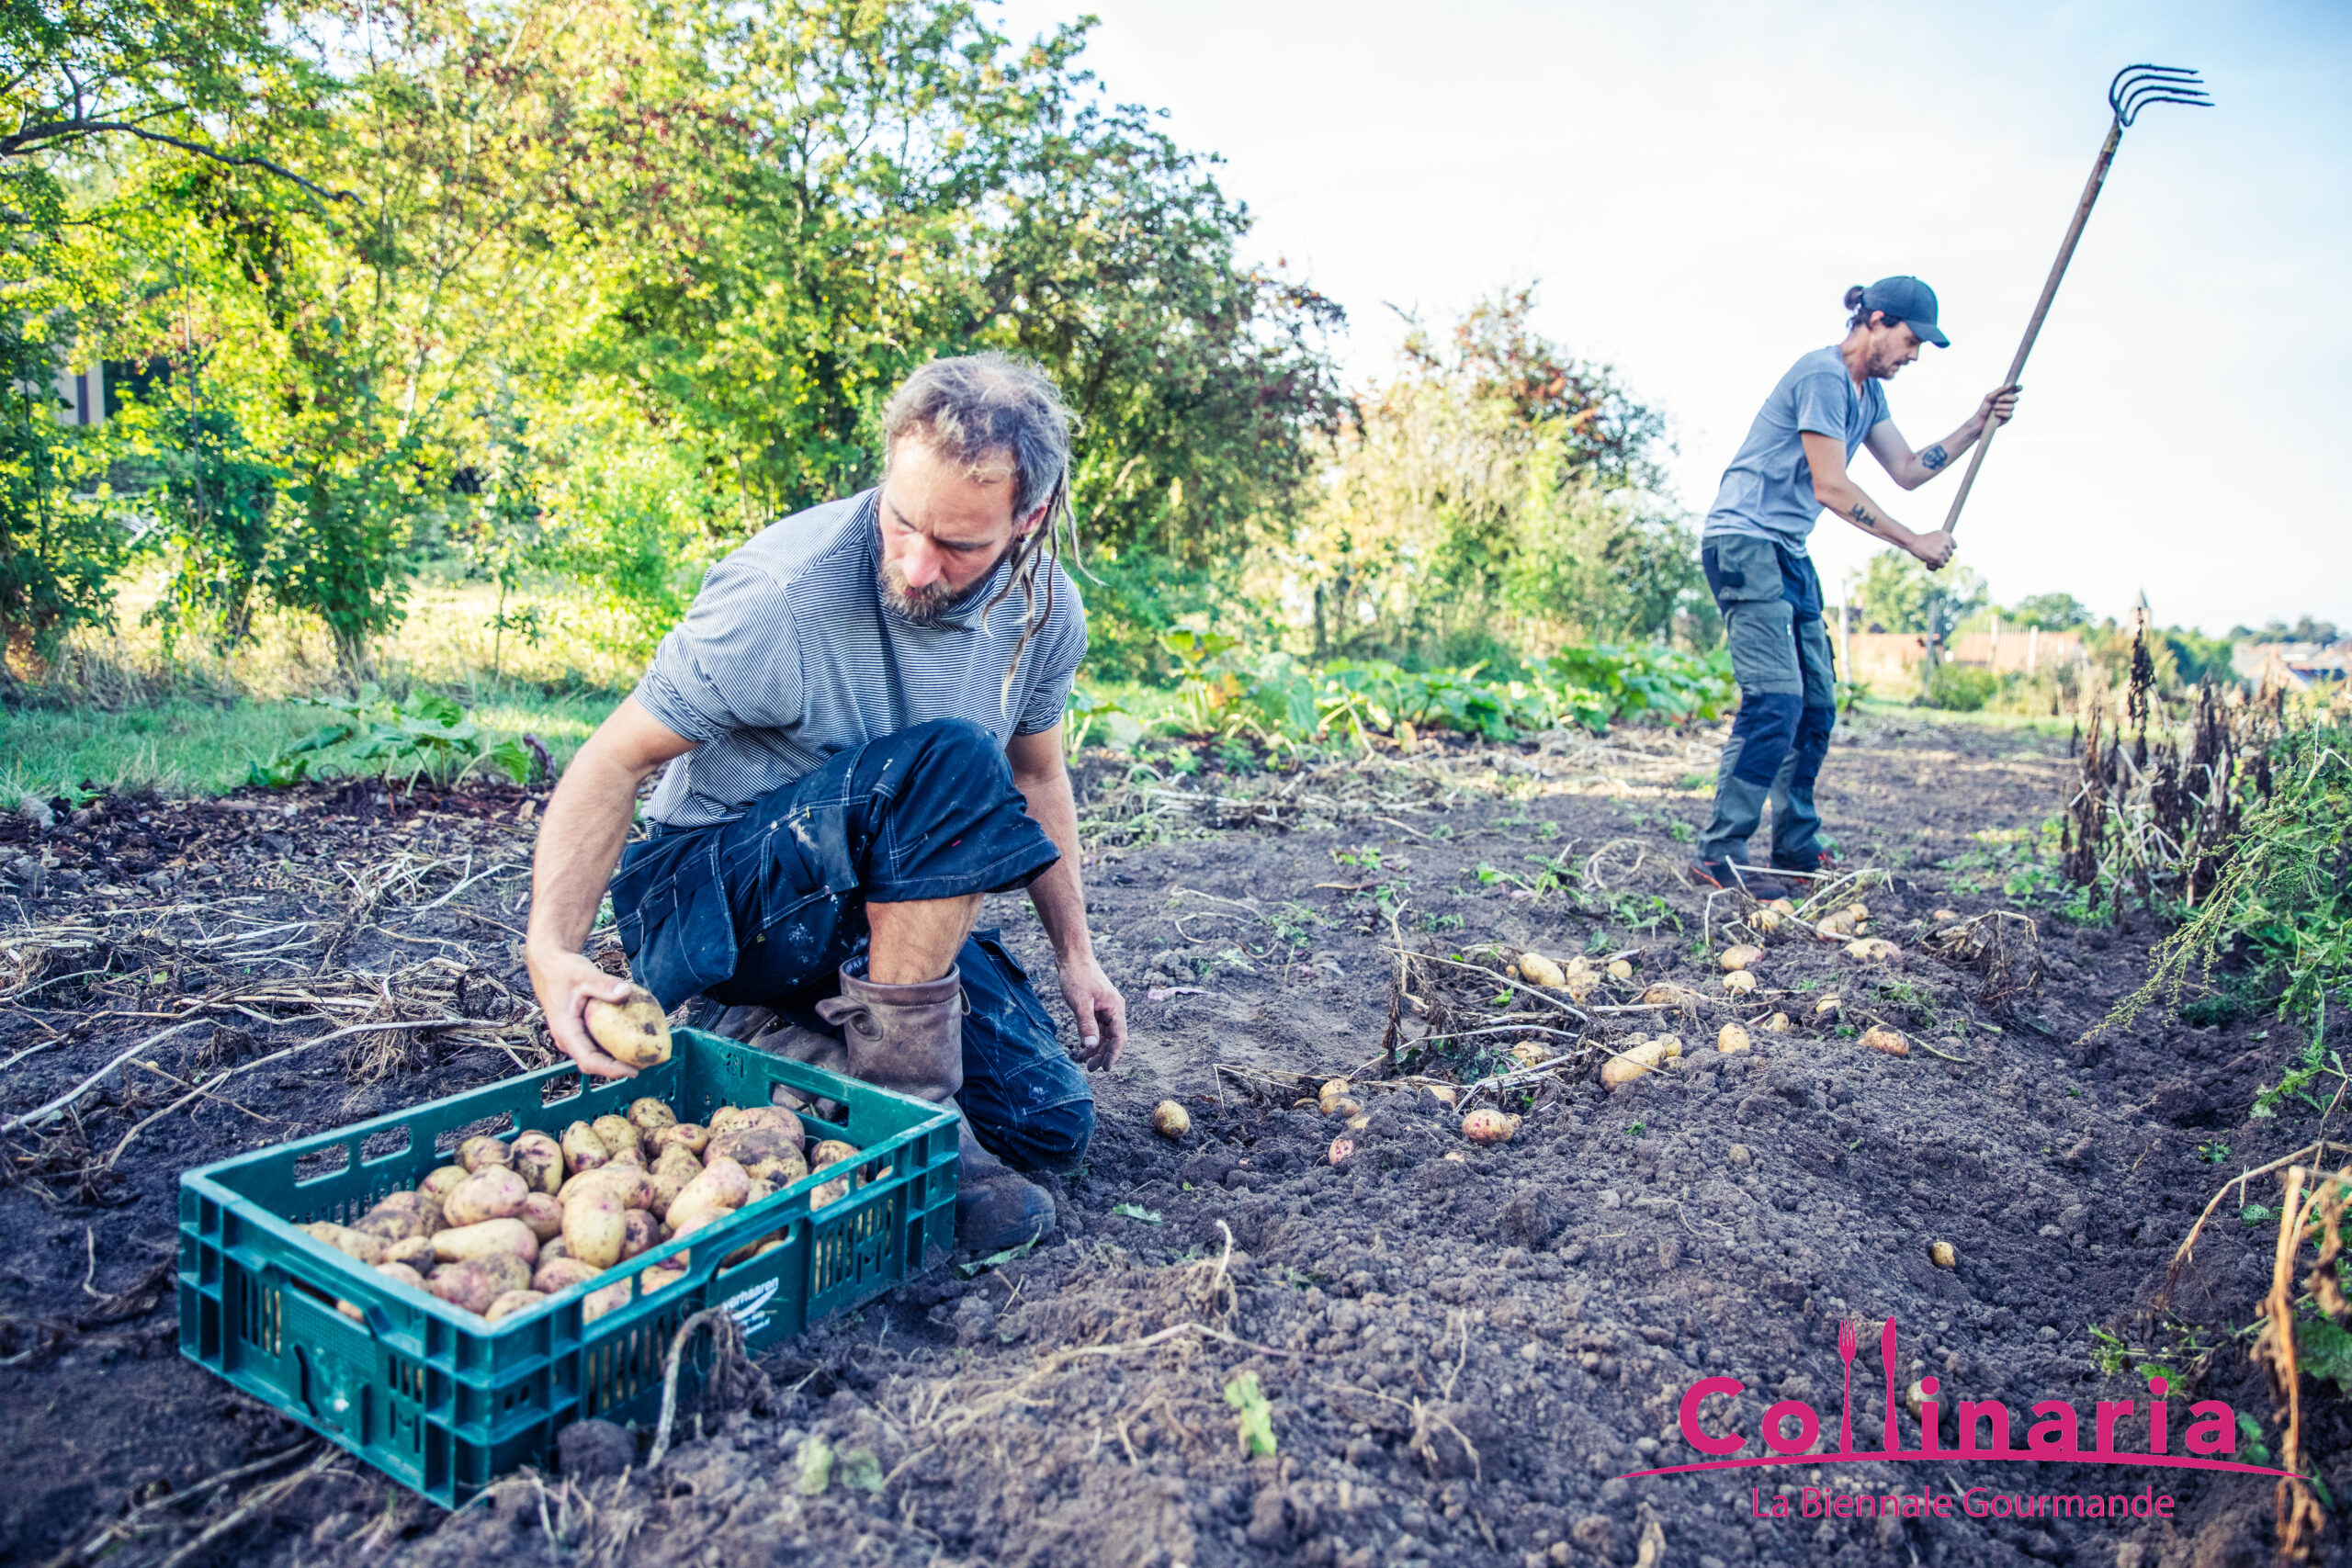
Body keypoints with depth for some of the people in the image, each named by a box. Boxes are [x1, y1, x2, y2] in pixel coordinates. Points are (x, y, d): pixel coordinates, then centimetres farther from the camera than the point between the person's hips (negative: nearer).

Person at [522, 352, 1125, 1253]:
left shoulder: (1046, 613, -6)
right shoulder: (783, 596, -25)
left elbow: (1036, 777, 10)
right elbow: (617, 764, -20)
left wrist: (1075, 956, 11)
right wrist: (553, 947, -35)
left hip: (882, 908, 6)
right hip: (711, 899, -6)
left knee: (1051, 1126, -6)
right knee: (953, 760, -32)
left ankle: (785, 1038, 8)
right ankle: (904, 1102, -24)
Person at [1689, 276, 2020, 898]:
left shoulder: (1869, 392, 19)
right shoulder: (1823, 375, -13)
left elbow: (1908, 470, 23)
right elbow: (1830, 487, -17)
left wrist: (1979, 425, 11)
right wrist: (1915, 543, -10)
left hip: (1789, 553, 11)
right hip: (1744, 540, -11)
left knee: (1816, 705, 8)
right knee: (1775, 700, -19)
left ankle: (1797, 850, 16)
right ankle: (1719, 856, -17)